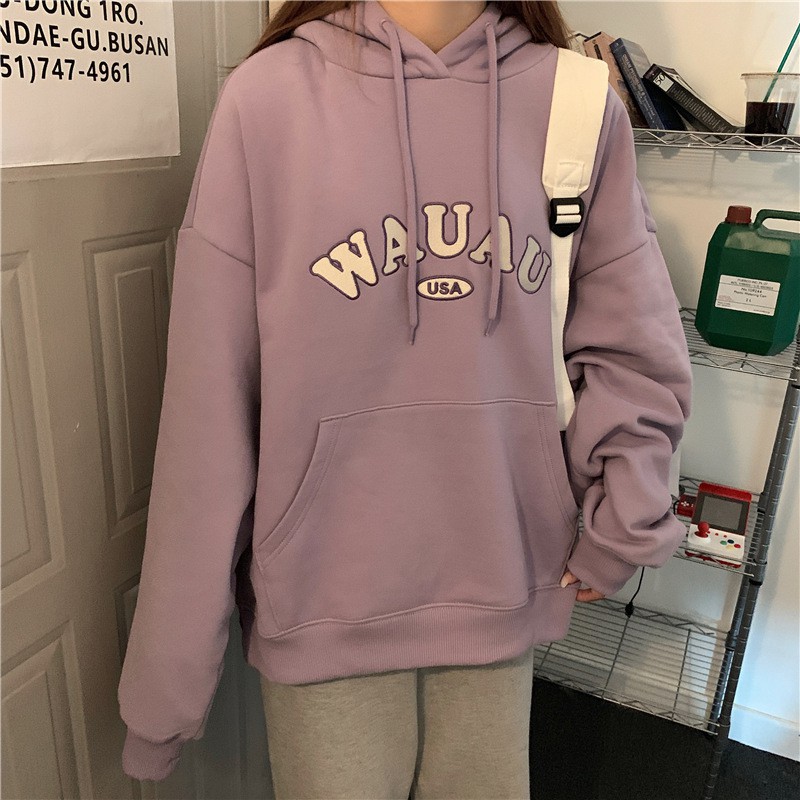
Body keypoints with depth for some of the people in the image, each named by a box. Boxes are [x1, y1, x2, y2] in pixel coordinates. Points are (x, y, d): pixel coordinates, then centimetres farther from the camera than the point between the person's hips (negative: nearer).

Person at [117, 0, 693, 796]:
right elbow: (207, 402, -8)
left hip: (502, 593, 3)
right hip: (326, 599, -2)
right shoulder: (268, 95, -8)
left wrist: (622, 530, 5)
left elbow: (632, 351, 8)